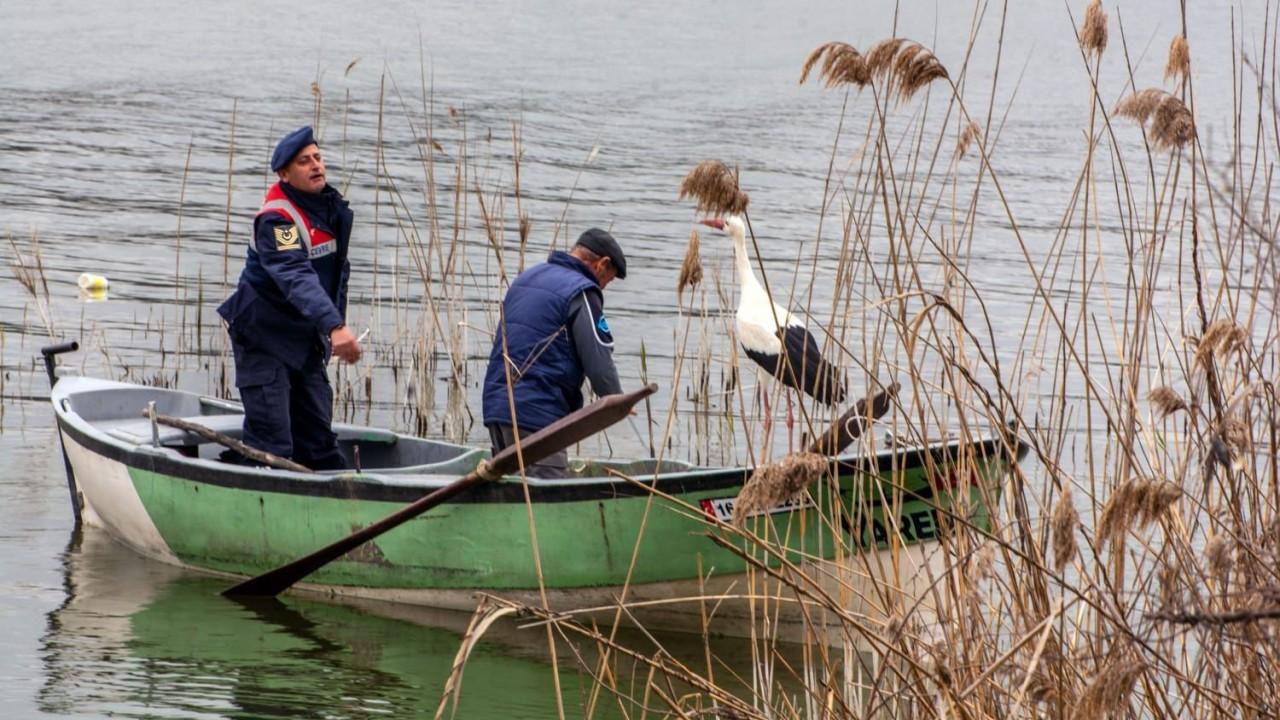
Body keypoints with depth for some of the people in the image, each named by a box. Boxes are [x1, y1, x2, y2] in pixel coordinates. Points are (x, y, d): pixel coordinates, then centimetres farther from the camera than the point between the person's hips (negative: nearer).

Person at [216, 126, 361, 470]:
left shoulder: (332, 207, 6)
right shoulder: (276, 219, -23)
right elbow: (297, 278, -38)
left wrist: (334, 329, 15)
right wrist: (334, 325, -50)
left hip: (306, 340, 8)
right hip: (264, 339, -8)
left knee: (317, 438, 13)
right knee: (272, 441, -12)